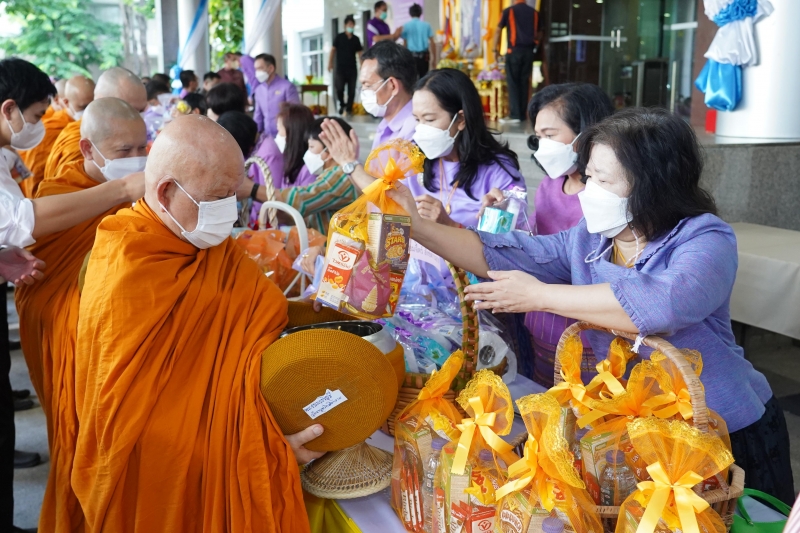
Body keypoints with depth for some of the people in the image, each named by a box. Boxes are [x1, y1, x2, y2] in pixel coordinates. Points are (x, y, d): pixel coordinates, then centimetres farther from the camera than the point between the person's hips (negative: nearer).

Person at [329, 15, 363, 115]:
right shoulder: (339, 37, 2)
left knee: (351, 90, 0)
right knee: (339, 88, -10)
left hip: (352, 68, 2)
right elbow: (333, 50, 2)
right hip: (340, 67, -2)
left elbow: (359, 53, 11)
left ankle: (349, 108, 10)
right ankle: (342, 105, 14)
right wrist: (330, 63, -8)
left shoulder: (356, 39, 9)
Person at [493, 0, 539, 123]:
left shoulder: (508, 11, 2)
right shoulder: (534, 13, 11)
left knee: (513, 83, -1)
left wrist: (495, 49, 13)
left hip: (514, 50, -3)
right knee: (524, 82, 9)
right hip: (529, 51, 3)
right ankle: (522, 115, 10)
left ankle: (515, 115, -7)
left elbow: (498, 31, 5)